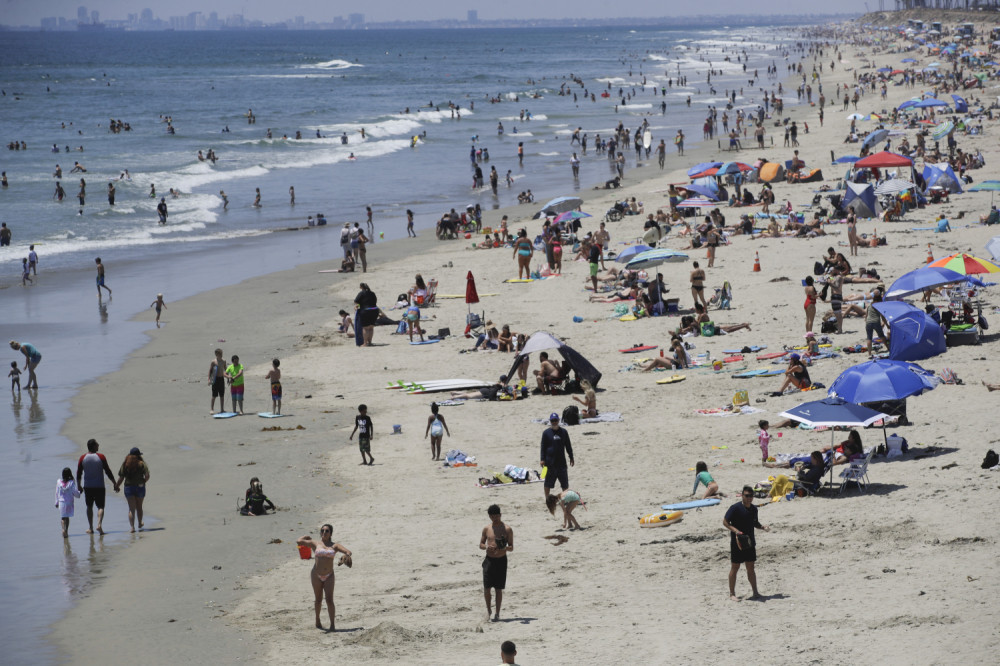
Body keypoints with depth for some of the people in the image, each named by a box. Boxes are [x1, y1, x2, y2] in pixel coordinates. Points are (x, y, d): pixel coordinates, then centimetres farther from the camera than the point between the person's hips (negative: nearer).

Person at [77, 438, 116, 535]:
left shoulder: (83, 458, -1)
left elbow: (79, 473, 5)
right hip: (99, 486, -2)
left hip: (87, 487, 2)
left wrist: (79, 486, 17)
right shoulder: (101, 457, -8)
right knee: (100, 506, 1)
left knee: (89, 507, 15)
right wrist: (114, 483, 2)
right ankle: (99, 524, -22)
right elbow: (108, 471, -6)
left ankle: (91, 528, 15)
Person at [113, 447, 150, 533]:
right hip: (140, 486, 0)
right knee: (139, 507, 19)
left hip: (128, 486, 0)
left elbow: (121, 477, -4)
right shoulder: (141, 463, -4)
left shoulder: (125, 464, -1)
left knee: (131, 508, 2)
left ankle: (132, 527, -11)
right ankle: (140, 524, 35)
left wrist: (117, 486, 10)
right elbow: (147, 476, -11)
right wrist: (143, 482, 10)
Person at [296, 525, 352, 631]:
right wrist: (307, 537, 9)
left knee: (329, 600, -10)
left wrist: (347, 555, -25)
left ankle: (332, 624, -9)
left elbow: (348, 552, -3)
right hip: (317, 575, 0)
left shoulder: (334, 546, 6)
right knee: (319, 600, 9)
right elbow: (299, 541, -7)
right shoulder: (315, 543, 2)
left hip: (329, 576, 0)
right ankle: (317, 621, 30)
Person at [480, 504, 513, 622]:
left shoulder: (507, 529, -2)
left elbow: (511, 547, 0)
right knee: (487, 587, -4)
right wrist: (487, 547, -12)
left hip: (501, 560, -2)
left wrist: (505, 548, -23)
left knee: (499, 589, 1)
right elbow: (481, 544, 11)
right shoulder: (487, 529, 6)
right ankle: (488, 609, 18)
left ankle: (497, 614, 9)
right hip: (489, 559, 2)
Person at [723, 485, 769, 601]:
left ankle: (755, 592, 18)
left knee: (751, 567, 12)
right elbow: (725, 522, -13)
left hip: (749, 542, 6)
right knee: (735, 567, 1)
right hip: (737, 542, -6)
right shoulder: (735, 508, -14)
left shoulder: (753, 509, 7)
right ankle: (732, 594, 10)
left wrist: (762, 526, 1)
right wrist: (735, 531, -26)